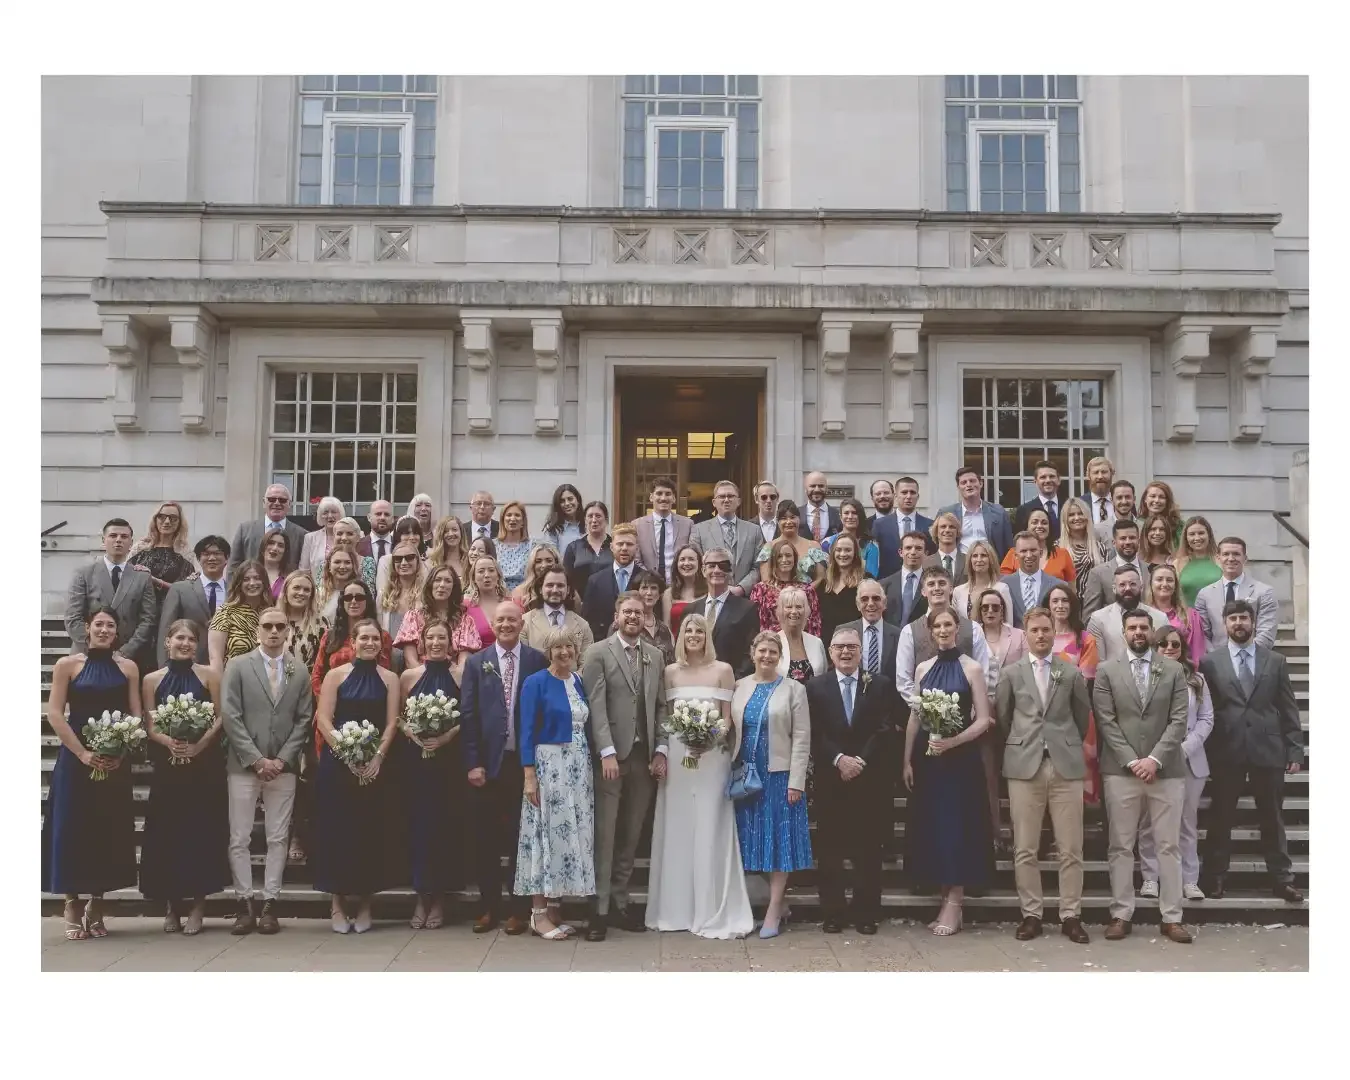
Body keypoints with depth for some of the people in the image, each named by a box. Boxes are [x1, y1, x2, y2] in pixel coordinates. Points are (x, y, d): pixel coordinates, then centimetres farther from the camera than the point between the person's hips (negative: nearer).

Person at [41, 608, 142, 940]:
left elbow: (136, 716, 5)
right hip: (76, 759, -2)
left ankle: (96, 906, 19)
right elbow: (55, 714, -5)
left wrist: (121, 752, -10)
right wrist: (83, 753, -14)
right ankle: (73, 906, 16)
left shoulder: (128, 667, 7)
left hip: (116, 761, 2)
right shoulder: (67, 665, 1)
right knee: (73, 828, 2)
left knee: (109, 831, 6)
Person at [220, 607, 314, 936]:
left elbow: (304, 719, 5)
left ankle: (270, 904, 10)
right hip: (244, 765, -2)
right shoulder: (237, 666, 1)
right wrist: (256, 759, -12)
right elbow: (230, 716, -6)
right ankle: (244, 904, 9)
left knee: (278, 838, 3)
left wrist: (282, 760, -7)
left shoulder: (300, 672, 8)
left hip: (283, 767, 2)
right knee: (239, 838, 1)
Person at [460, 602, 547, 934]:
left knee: (520, 837, 7)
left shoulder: (538, 661, 2)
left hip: (525, 761, -1)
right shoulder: (476, 663, 5)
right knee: (486, 839, 8)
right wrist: (472, 763, -5)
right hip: (487, 762, 1)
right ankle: (489, 907, 20)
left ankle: (518, 909, 17)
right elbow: (467, 715, 1)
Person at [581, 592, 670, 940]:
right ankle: (599, 909, 6)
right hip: (611, 754, -4)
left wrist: (660, 751, 3)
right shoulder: (597, 653, -2)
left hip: (645, 755, 4)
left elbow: (661, 707, 12)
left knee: (631, 835, 9)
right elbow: (595, 706, -9)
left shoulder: (656, 655, 13)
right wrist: (607, 752, -16)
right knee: (604, 834, -2)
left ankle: (620, 900, 19)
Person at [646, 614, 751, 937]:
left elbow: (728, 718, 0)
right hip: (676, 753, 2)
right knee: (676, 829, 6)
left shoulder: (723, 670, 2)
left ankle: (713, 911, 7)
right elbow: (664, 716, 8)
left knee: (710, 830, -1)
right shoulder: (670, 672, 8)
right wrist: (661, 752, -4)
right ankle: (675, 908, 15)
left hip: (712, 754, -2)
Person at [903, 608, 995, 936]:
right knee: (932, 824, 7)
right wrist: (907, 761, 5)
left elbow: (983, 720, -7)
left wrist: (953, 741, -21)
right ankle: (945, 900, 17)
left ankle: (954, 904, 5)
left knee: (957, 823, -2)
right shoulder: (922, 669, 9)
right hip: (926, 757, 4)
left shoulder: (972, 669, -3)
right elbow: (914, 717, 10)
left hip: (959, 757, -4)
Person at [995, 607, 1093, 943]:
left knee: (1070, 849, 2)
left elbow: (1084, 718, 15)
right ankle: (1031, 914, 12)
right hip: (1024, 766, 0)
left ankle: (1071, 915, 12)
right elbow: (1001, 718, 11)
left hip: (1066, 765, 0)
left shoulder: (1072, 673, 7)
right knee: (1025, 849, 3)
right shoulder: (1011, 673, 6)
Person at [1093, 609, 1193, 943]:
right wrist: (1131, 761, -10)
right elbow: (1106, 722, -1)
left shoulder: (1174, 670, 7)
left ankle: (1172, 918, 11)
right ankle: (1122, 915, 10)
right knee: (1121, 847, 3)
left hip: (1166, 770, 1)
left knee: (1169, 846, 4)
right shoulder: (1106, 670, 5)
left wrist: (1154, 759, -11)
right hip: (1121, 771, 0)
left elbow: (1179, 721, -1)